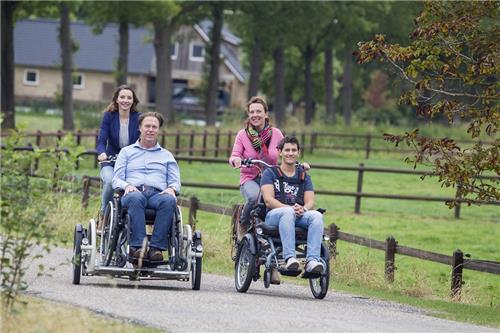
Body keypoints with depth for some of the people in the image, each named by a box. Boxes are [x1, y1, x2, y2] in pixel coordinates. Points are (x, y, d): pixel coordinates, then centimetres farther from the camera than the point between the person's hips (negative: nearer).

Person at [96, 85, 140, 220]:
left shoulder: (138, 118, 1)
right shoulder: (109, 116, -1)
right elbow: (101, 140, -9)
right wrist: (102, 153, -32)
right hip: (110, 163, -1)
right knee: (110, 181, -34)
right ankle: (104, 215, -11)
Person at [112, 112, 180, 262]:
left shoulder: (167, 156, 29)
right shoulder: (127, 152, 25)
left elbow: (175, 181, 19)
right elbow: (116, 179, 15)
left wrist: (171, 188, -6)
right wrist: (126, 186, -9)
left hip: (158, 194, 1)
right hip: (134, 192, -1)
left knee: (169, 200, -37)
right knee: (135, 198, -40)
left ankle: (156, 247, -42)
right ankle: (136, 246, -48)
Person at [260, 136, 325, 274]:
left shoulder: (304, 176, 23)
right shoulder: (270, 173, 12)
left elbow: (310, 201, 10)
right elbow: (269, 200, -3)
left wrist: (303, 209, -16)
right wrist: (291, 208, -19)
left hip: (298, 217, 3)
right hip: (273, 216, -3)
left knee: (317, 216, -30)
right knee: (287, 212, -39)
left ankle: (312, 260, -44)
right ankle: (289, 258, -51)